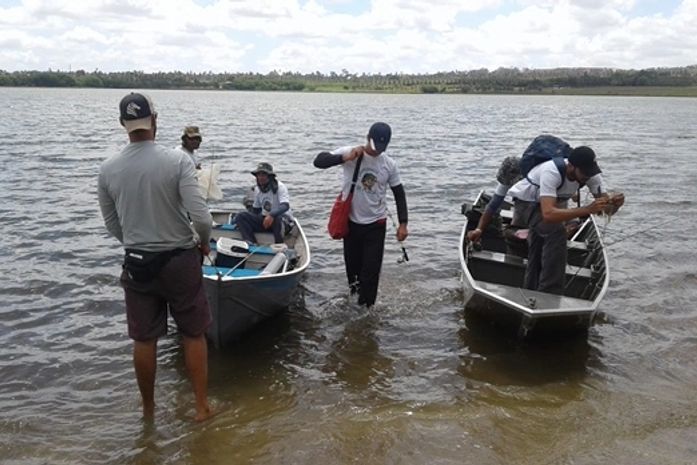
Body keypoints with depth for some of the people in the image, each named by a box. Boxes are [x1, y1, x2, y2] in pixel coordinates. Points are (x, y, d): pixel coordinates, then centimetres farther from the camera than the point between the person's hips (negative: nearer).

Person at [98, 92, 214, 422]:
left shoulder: (108, 170, -4)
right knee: (194, 334, 12)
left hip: (137, 263, 3)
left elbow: (113, 226, 6)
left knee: (144, 339, 15)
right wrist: (204, 243, 1)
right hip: (179, 261, -3)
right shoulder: (177, 161, -15)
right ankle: (202, 406, 21)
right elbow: (201, 218, -19)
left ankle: (148, 408, 32)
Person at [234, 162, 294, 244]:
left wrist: (271, 215, -46)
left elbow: (285, 206, -29)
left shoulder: (280, 187, -14)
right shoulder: (257, 189, 6)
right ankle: (251, 243, -27)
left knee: (276, 218, -42)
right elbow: (256, 210, 17)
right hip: (264, 219, 6)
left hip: (283, 221, -6)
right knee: (240, 216, -12)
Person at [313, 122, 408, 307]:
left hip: (376, 224, 0)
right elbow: (318, 161, -18)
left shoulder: (389, 164, -4)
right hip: (351, 222, 0)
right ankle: (354, 298, 34)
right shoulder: (349, 153, -10)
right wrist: (345, 158, -31)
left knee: (371, 270, -1)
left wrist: (403, 223, -1)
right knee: (352, 266, 13)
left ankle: (366, 308, 10)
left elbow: (399, 193, 4)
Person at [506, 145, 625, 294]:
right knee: (557, 231, -29)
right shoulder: (551, 172, -43)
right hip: (527, 200, -7)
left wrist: (614, 204, -46)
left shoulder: (591, 174, -24)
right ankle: (550, 293, -21)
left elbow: (606, 208, -21)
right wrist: (588, 209, -59)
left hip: (553, 201, 7)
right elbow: (548, 214, -54)